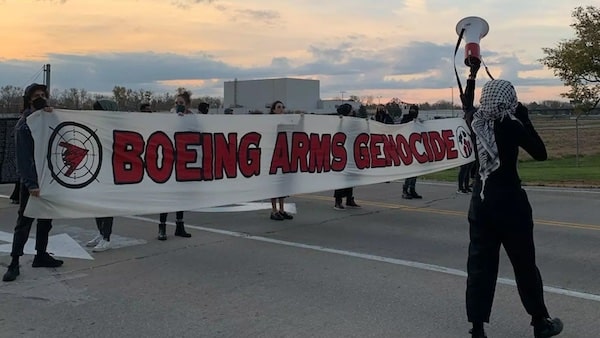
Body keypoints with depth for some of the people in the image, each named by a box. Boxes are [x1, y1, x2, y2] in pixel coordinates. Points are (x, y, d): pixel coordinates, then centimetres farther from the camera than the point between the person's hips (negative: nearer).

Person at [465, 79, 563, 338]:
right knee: (524, 262, 10)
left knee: (480, 262, 6)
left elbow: (468, 104, 24)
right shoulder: (510, 125, -14)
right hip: (508, 199, -5)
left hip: (481, 199, 5)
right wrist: (525, 119, -4)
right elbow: (541, 153, -7)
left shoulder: (477, 123, 1)